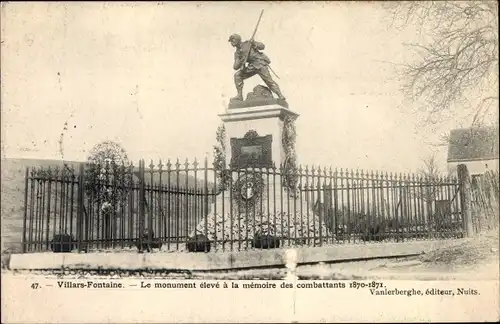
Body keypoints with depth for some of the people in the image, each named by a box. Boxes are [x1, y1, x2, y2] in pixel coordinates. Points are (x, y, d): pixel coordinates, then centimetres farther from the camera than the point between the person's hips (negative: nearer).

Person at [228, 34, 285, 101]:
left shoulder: (248, 43, 0)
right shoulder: (237, 53, 11)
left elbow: (262, 46, -2)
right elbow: (235, 67, 3)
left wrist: (254, 44, -21)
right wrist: (240, 62, -17)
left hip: (260, 64, -6)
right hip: (252, 67, 6)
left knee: (269, 81, -16)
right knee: (237, 75, -7)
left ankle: (281, 96, -11)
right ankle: (239, 96, -8)